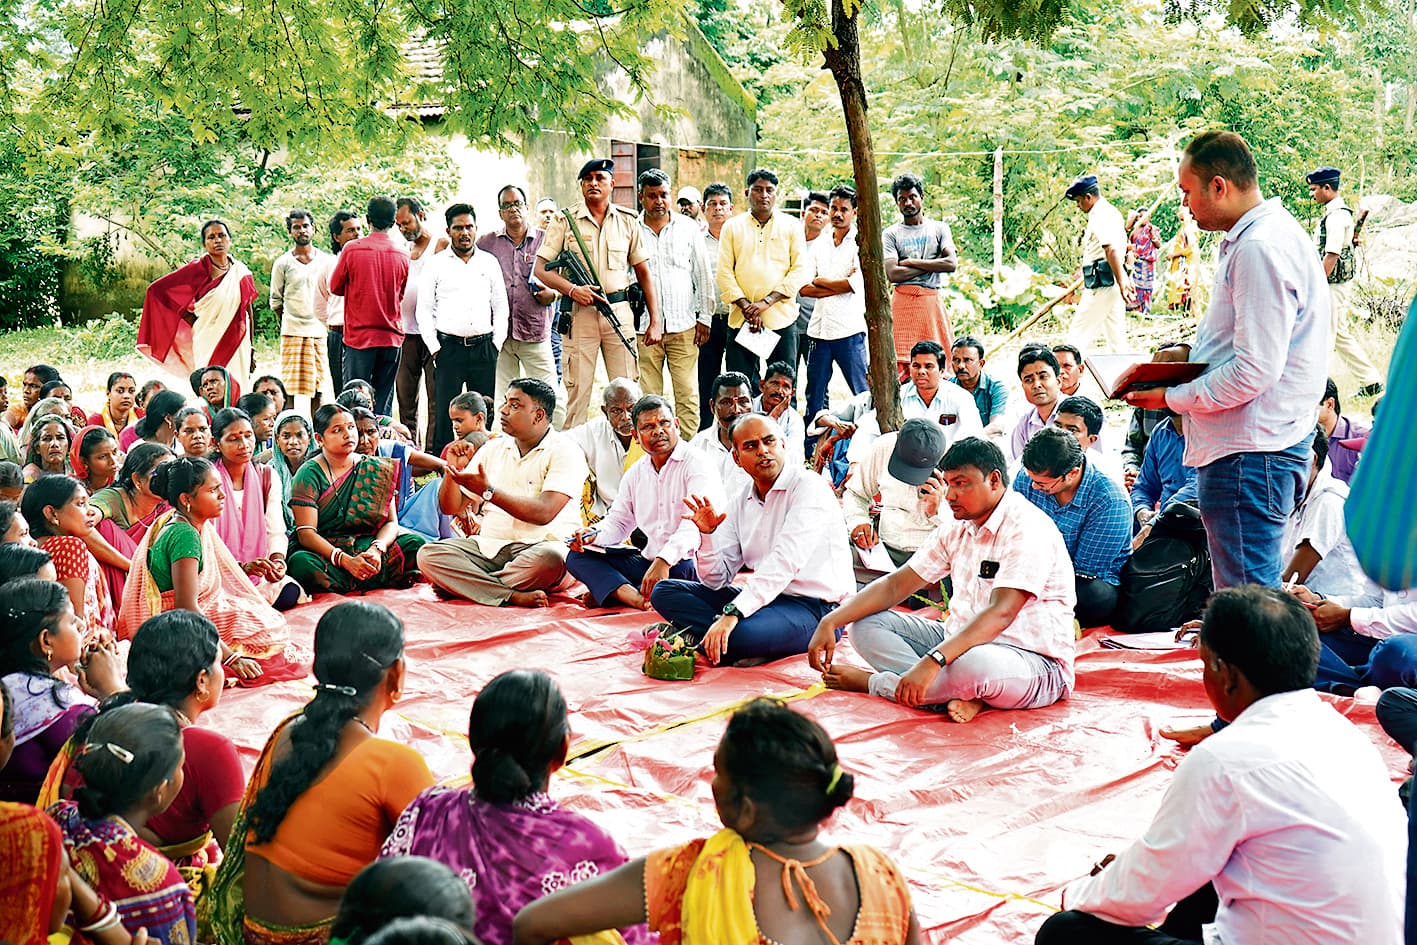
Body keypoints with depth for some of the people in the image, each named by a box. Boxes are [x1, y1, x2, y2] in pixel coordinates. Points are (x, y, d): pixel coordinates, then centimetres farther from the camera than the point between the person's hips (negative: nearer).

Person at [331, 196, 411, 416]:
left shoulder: (352, 250, -7)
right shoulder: (402, 255, 0)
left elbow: (335, 287, 5)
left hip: (359, 336, -2)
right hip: (391, 338, 2)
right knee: (384, 401, 6)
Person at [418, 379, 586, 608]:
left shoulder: (564, 452, -3)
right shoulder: (493, 448, 14)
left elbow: (544, 513, -18)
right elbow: (450, 508, 14)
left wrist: (488, 491, -22)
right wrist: (453, 470, -5)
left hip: (538, 544, -4)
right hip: (488, 544, 5)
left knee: (550, 559, -38)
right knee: (428, 555, -19)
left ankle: (460, 584, -18)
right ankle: (514, 596, -28)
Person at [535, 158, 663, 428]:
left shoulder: (627, 221, 10)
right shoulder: (565, 220, 3)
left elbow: (643, 272, 12)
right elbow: (540, 269, 0)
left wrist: (655, 320, 5)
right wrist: (572, 289, -16)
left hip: (619, 311, 2)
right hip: (579, 312, -2)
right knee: (577, 389, -1)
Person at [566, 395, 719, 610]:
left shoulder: (696, 463, -8)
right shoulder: (635, 473, 15)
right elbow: (619, 521, 20)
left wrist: (664, 560, -35)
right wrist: (595, 534, -4)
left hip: (687, 563, -6)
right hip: (647, 560, 7)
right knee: (577, 557, -5)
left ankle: (605, 591, -25)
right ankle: (637, 598, -30)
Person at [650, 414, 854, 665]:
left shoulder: (809, 486, -11)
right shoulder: (739, 500, 10)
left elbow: (784, 563, -24)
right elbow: (717, 580, 8)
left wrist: (733, 613, -32)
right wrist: (707, 534, -11)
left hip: (814, 607, -8)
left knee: (742, 634, -38)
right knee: (664, 592, 0)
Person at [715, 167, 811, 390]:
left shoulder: (791, 226, 8)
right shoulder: (732, 227, 10)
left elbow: (801, 270, -1)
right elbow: (724, 272, 4)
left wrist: (766, 302, -11)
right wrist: (746, 307, -10)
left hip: (781, 319, -1)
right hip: (740, 319, 1)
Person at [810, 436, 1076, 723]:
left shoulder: (1027, 529, -17)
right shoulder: (957, 529, 9)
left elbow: (1000, 614, -30)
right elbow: (895, 585, 8)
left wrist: (932, 662, -41)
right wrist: (830, 623, -6)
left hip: (1035, 664, -8)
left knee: (971, 664, -42)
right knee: (866, 624, -3)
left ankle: (871, 682, -16)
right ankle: (961, 693, -22)